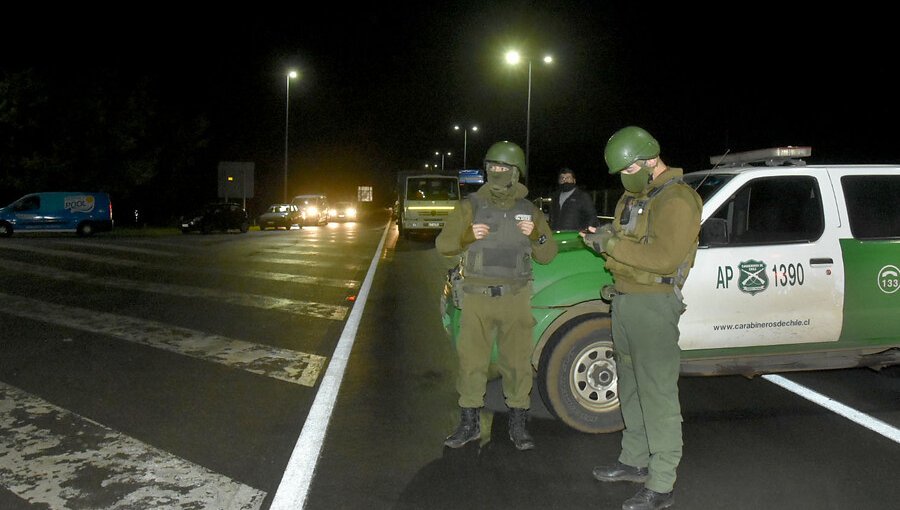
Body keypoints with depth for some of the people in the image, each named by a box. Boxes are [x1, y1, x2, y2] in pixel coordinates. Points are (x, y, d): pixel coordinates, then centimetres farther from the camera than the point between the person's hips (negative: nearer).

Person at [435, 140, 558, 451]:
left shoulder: (530, 211, 8)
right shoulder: (471, 206, 3)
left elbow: (548, 255, 10)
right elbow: (442, 244, 1)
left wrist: (536, 236, -10)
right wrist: (467, 236, -18)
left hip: (516, 298, 1)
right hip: (477, 297, -1)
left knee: (518, 361, 4)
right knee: (471, 360, 3)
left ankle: (518, 425, 17)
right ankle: (469, 423, 16)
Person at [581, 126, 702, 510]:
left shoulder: (677, 200, -15)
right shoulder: (634, 195, 15)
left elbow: (665, 258, -25)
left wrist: (612, 245, -20)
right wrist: (602, 237, 1)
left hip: (654, 304, -10)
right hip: (625, 299, 10)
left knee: (658, 393, -5)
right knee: (631, 387, 17)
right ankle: (635, 461, 31)